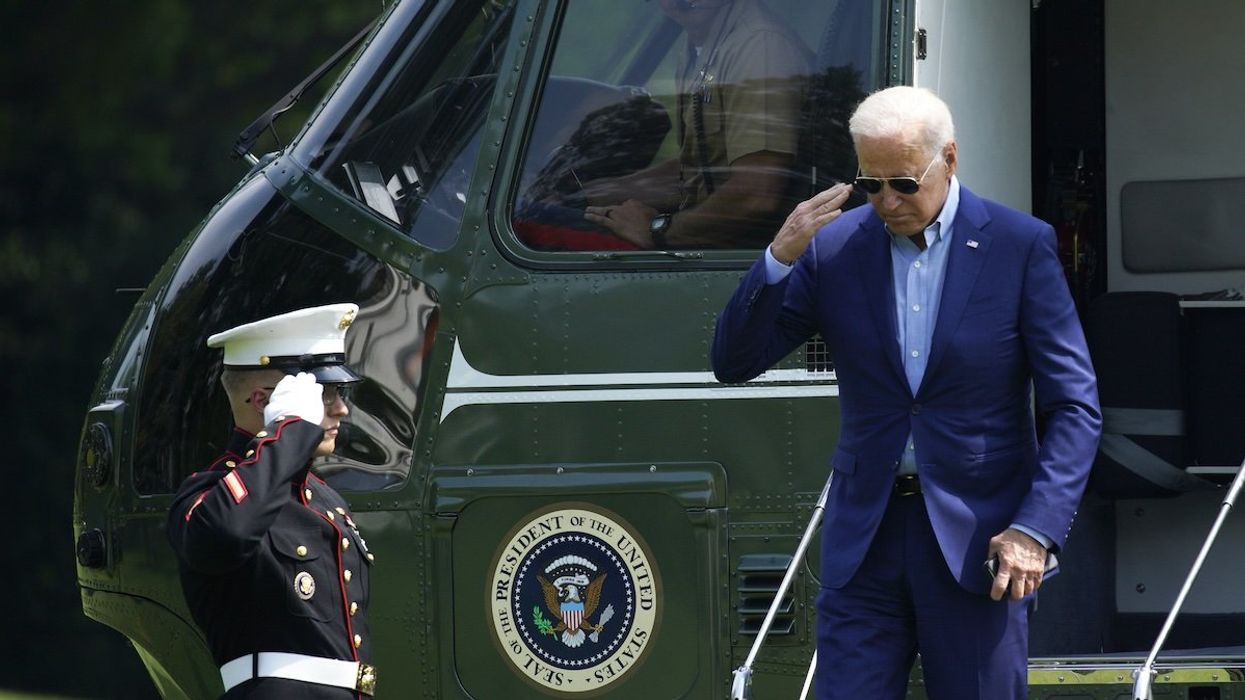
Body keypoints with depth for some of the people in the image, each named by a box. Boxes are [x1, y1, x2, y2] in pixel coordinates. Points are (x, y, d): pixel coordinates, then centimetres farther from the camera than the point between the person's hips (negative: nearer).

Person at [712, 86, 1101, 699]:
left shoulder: (1020, 247, -3)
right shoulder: (833, 246, 3)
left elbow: (1074, 406, -3)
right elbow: (733, 362, 2)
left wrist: (1037, 528, -14)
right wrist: (779, 258, -14)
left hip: (978, 539, -2)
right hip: (864, 539, 2)